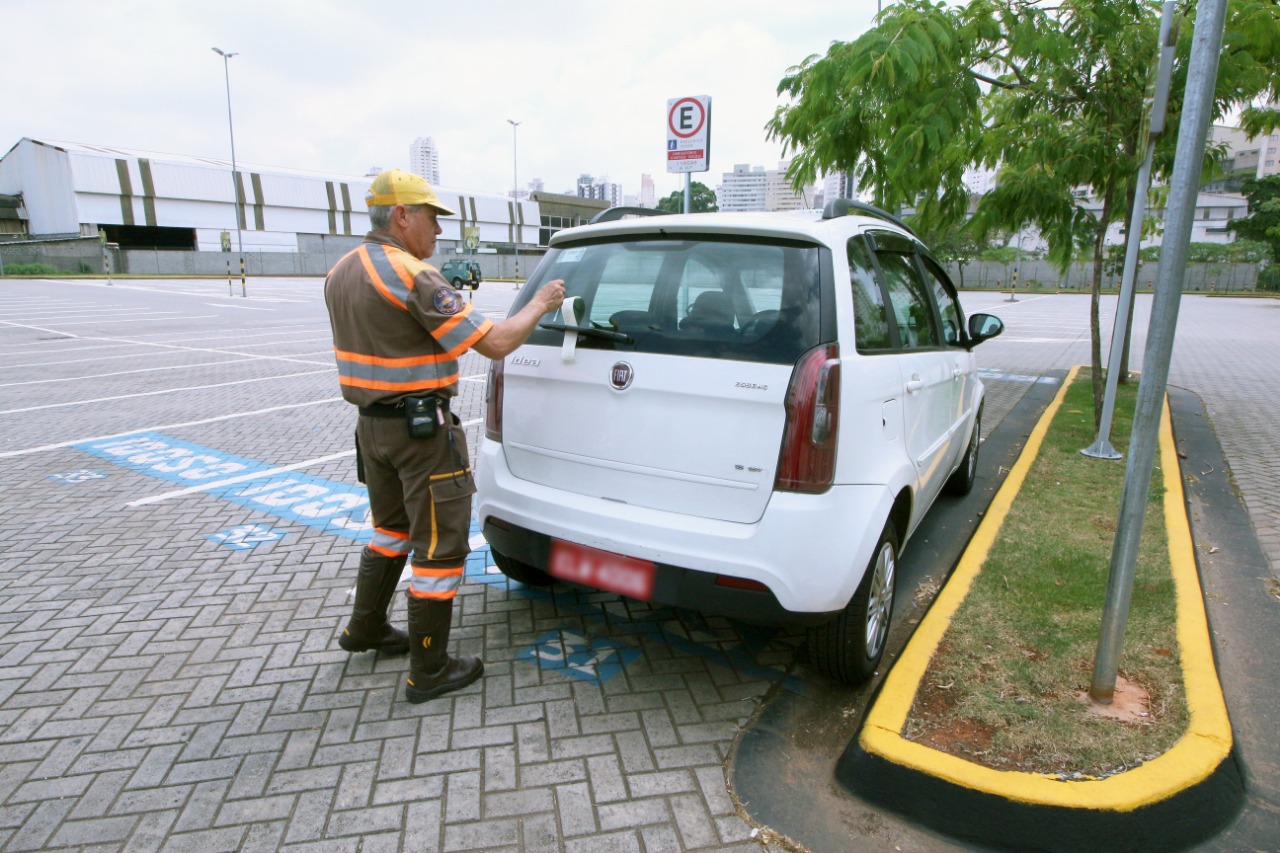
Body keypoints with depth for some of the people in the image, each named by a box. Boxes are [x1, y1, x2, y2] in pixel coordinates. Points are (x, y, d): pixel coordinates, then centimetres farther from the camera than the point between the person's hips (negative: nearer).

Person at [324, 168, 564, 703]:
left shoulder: (341, 274, 8)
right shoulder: (414, 277, -19)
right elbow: (494, 344, -21)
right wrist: (540, 304, -6)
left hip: (371, 424, 9)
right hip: (421, 429, -9)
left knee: (392, 528, 26)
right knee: (440, 546, 3)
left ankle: (365, 629, 41)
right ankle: (429, 672, 14)